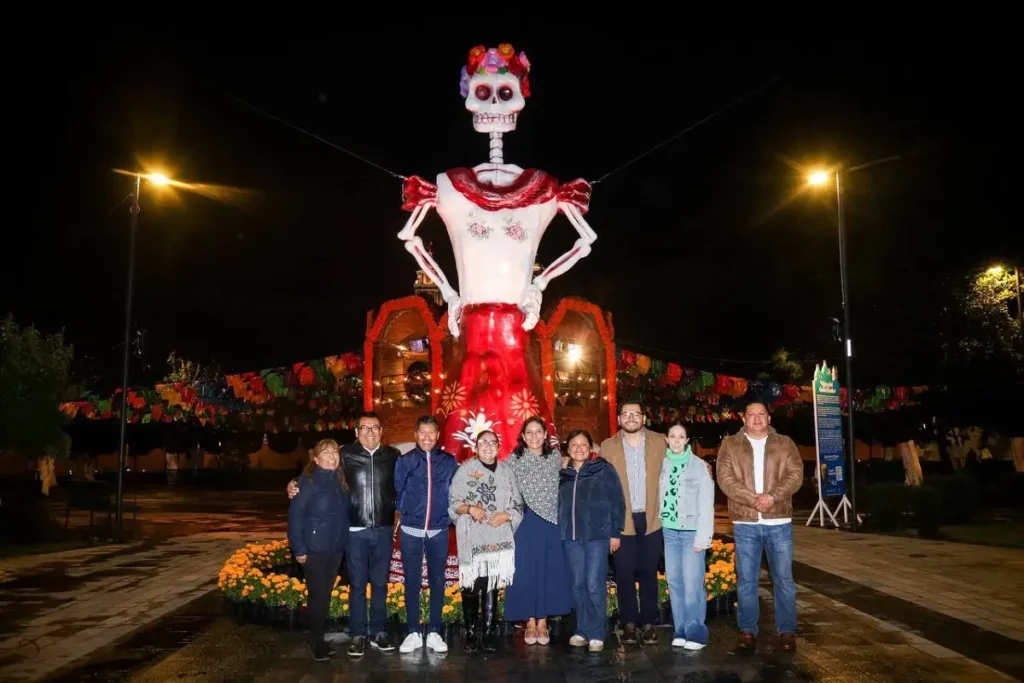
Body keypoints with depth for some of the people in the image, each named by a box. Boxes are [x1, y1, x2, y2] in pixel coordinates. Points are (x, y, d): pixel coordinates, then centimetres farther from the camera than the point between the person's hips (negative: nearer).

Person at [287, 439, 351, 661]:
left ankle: (318, 639, 26)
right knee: (318, 595, 0)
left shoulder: (340, 482, 7)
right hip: (314, 549, -6)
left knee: (326, 595, 13)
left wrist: (344, 543, 6)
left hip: (335, 549, 6)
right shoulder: (308, 482, -12)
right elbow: (295, 515, -15)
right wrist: (299, 549, -16)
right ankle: (317, 642, 16)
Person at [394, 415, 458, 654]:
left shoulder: (449, 461, 1)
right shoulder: (405, 461, -1)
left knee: (437, 581, 7)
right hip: (411, 531, -1)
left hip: (439, 531, 1)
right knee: (412, 582, 5)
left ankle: (434, 633, 16)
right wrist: (401, 515, 1)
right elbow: (396, 492, 3)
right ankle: (413, 633, 15)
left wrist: (451, 515, 1)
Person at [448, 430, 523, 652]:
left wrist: (506, 515, -8)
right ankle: (471, 634, 8)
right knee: (471, 586, -3)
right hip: (472, 538, -2)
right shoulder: (466, 469, 4)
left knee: (492, 587, 1)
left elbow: (518, 505, 11)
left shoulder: (506, 471, 11)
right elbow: (453, 502, 1)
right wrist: (469, 509, -16)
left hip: (499, 539, 2)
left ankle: (489, 634, 8)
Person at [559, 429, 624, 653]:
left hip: (598, 536, -4)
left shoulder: (604, 470, -1)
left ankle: (596, 633, 6)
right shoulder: (563, 474, 9)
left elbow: (617, 502, -2)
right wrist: (560, 532, 9)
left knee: (595, 585, -4)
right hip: (571, 538, 4)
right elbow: (558, 505, 15)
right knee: (578, 586, 9)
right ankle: (582, 630, 20)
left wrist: (615, 532, -6)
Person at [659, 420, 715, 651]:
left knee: (692, 584, -7)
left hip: (691, 532, -3)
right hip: (669, 531, 4)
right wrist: (659, 525, -3)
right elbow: (659, 497, 6)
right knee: (674, 582, 7)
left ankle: (696, 633, 4)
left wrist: (703, 536, -10)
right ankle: (680, 631, 17)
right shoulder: (663, 465, 6)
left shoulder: (698, 466, -4)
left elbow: (706, 503, -5)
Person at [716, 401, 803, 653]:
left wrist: (773, 496, -18)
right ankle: (748, 631, 16)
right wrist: (753, 499, -17)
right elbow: (725, 478, -6)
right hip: (745, 524, 0)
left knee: (783, 579, 7)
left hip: (779, 523, 1)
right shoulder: (730, 444, 4)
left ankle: (787, 631, 18)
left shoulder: (785, 444, 7)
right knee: (746, 580, 6)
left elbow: (796, 475, -3)